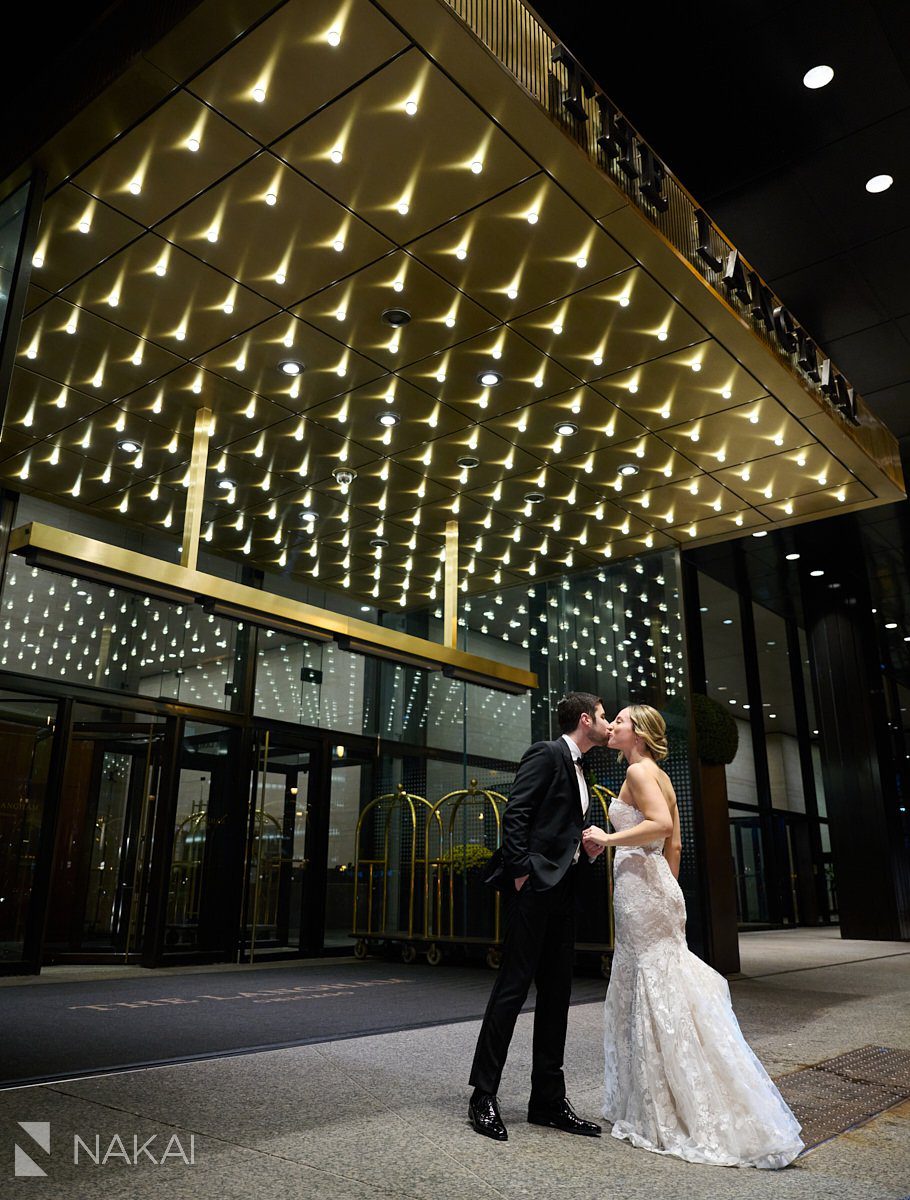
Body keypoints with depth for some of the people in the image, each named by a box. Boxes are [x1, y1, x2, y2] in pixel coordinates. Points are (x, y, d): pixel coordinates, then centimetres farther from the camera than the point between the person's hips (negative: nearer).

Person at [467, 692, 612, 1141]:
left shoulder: (579, 771, 21)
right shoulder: (546, 754, -7)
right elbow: (515, 814, -15)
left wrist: (587, 843, 7)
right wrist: (521, 871, -18)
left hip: (561, 891, 9)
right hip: (534, 886, -9)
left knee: (557, 994, 11)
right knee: (513, 986, -5)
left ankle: (548, 1100, 19)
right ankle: (483, 1096, 5)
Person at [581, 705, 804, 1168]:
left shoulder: (639, 770, -10)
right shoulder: (661, 777, 17)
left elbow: (660, 824, -26)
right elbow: (674, 844, 18)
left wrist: (608, 838, -18)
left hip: (639, 884, -9)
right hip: (657, 885, 9)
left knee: (655, 992, -3)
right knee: (641, 992, 13)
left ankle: (666, 1117, 6)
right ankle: (652, 1106, 20)